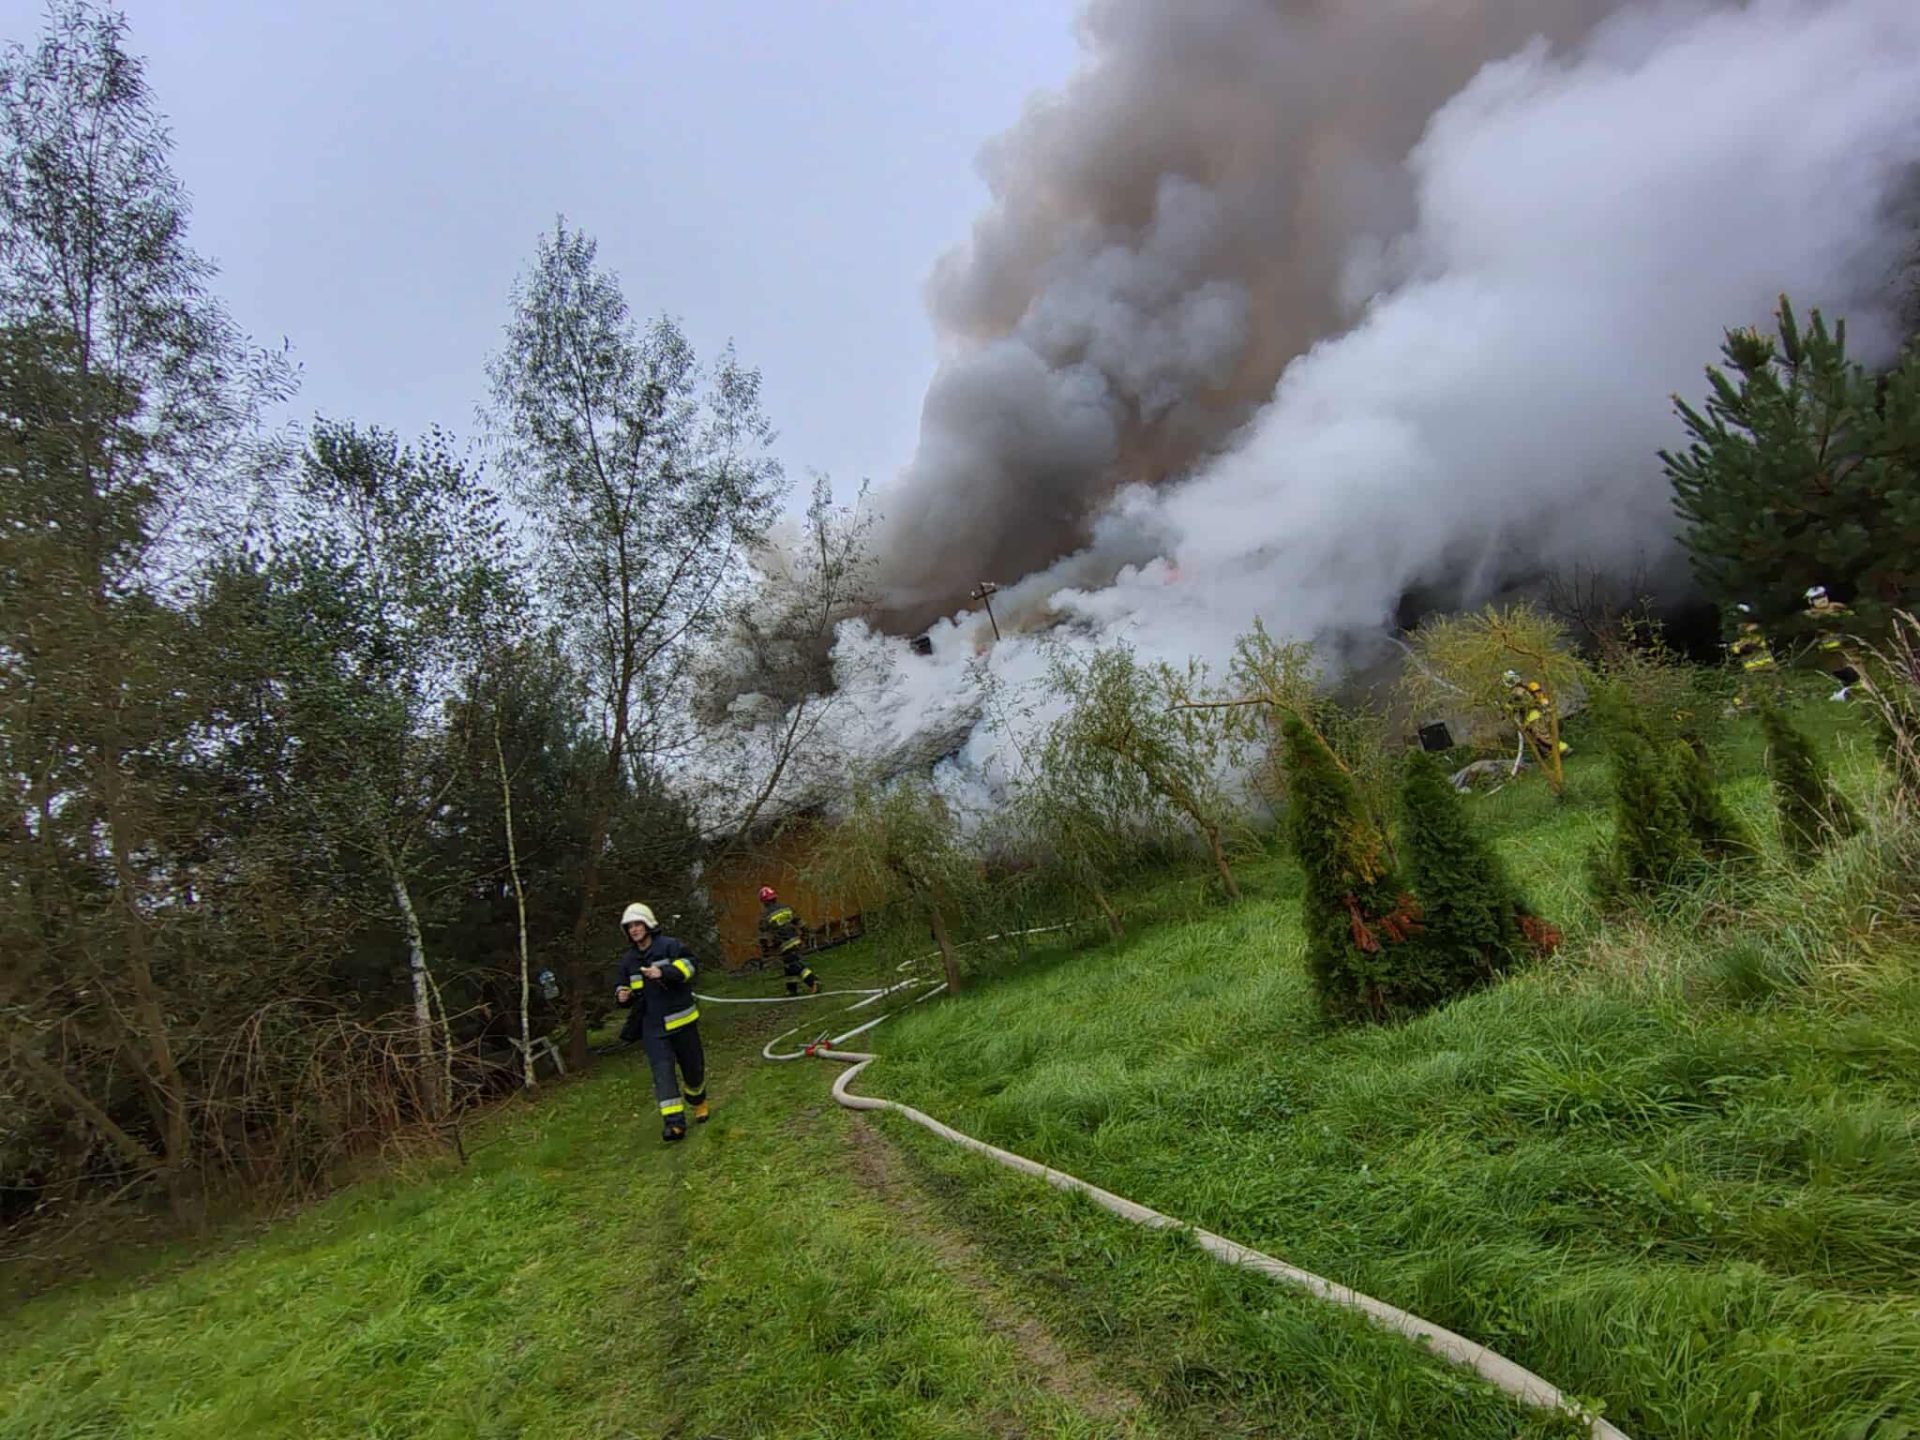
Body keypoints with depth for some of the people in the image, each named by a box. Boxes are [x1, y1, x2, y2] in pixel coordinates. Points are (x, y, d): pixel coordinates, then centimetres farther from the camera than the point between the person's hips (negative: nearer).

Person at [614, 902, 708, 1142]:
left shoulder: (669, 946, -5)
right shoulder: (628, 960, 12)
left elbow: (687, 965, -19)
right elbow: (624, 988, 21)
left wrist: (664, 972, -35)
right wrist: (622, 997, -2)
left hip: (680, 1019, -3)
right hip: (652, 1025, 3)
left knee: (693, 1066, 9)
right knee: (662, 1070, -12)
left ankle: (698, 1102, 38)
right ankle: (674, 1122, -17)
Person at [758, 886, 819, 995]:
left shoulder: (765, 916, -6)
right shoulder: (787, 908, 8)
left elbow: (764, 935, -6)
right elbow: (799, 923, 10)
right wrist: (803, 938, 18)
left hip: (784, 945, -6)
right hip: (796, 940, 6)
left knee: (796, 966, -4)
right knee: (788, 965, 19)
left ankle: (813, 982, -15)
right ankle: (792, 989, 23)